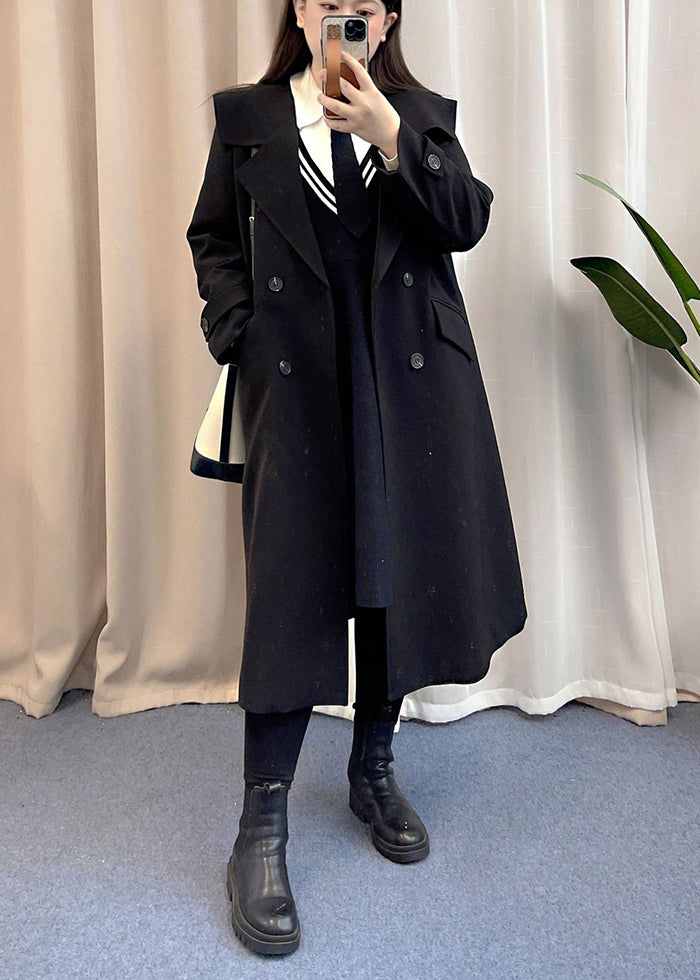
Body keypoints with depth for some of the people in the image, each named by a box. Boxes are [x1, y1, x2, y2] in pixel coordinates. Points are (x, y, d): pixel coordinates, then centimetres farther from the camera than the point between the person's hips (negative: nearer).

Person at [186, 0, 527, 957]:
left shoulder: (424, 115, 15)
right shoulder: (246, 116, 14)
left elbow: (466, 222, 0)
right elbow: (214, 241, 12)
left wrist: (390, 136, -11)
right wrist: (239, 339, -3)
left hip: (410, 383, 2)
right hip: (297, 385, -2)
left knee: (400, 577, 8)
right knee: (292, 589, -5)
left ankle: (374, 770, 30)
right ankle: (261, 833, 7)